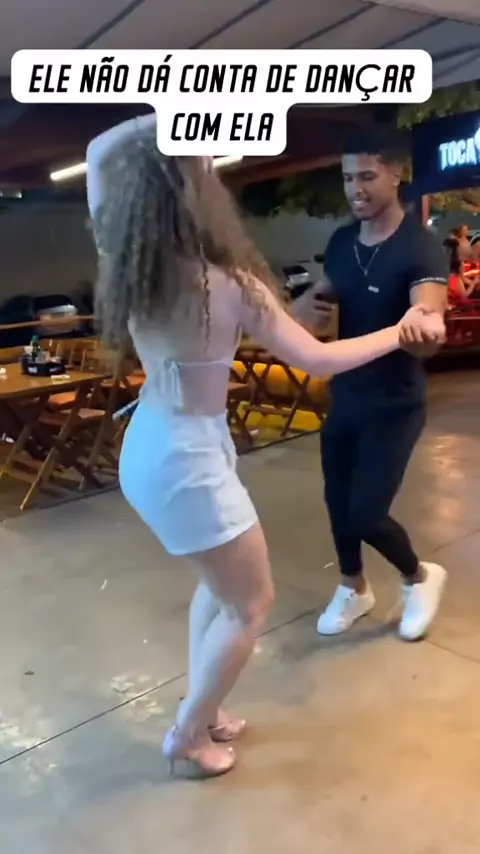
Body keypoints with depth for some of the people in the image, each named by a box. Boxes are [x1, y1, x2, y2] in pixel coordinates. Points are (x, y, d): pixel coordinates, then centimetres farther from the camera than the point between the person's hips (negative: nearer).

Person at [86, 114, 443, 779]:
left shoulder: (126, 266, -5)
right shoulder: (229, 285, -23)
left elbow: (98, 153, 11)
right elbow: (317, 361, -15)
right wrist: (404, 331, -3)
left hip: (148, 444, 8)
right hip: (185, 457, -8)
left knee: (220, 584, 25)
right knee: (250, 605, 14)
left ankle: (202, 712, 39)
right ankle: (188, 737, 30)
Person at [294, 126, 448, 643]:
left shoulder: (421, 249, -20)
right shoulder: (341, 241, 1)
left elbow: (428, 336, -33)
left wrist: (420, 329, -58)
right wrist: (309, 304, -9)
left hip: (394, 406, -6)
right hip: (343, 396, 7)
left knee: (366, 512, -5)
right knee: (337, 500, 15)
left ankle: (420, 578, 26)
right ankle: (354, 590, 39)